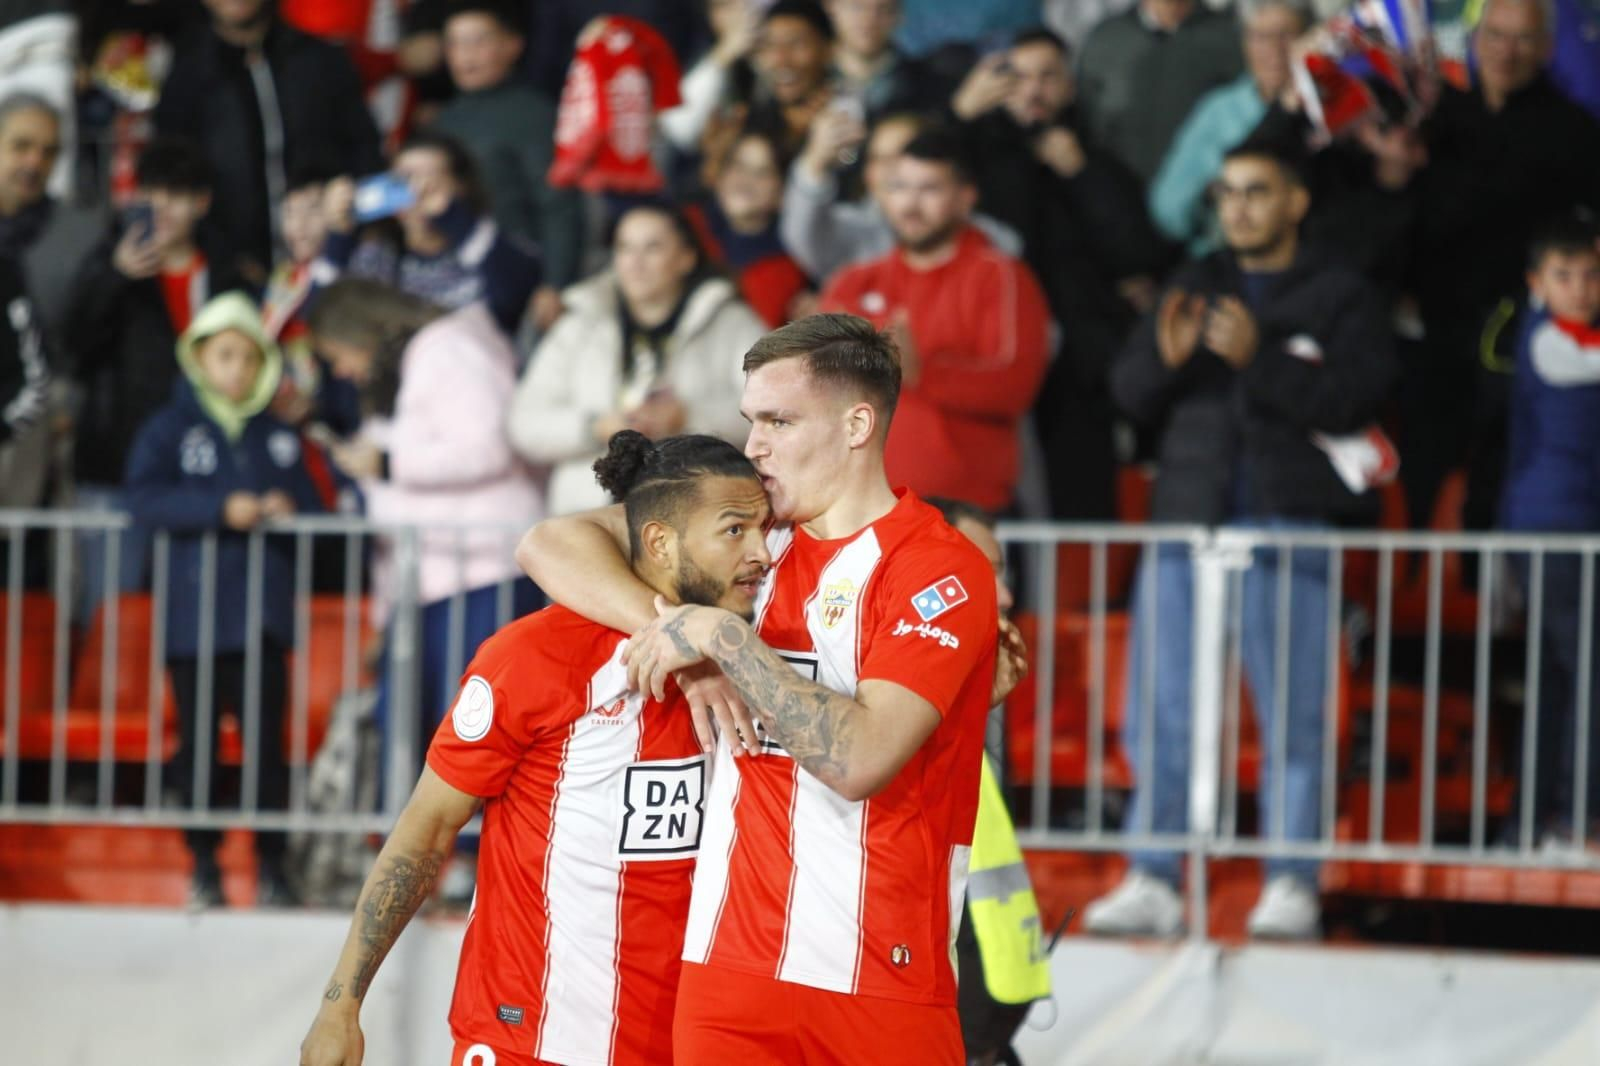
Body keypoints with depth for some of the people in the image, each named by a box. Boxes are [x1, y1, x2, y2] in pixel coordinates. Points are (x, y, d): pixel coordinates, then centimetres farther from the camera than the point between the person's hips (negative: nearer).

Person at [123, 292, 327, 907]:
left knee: (266, 741, -2)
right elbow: (145, 499, -10)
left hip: (263, 613, 1)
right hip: (194, 611, -1)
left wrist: (288, 514, -9)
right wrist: (221, 509, -19)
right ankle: (204, 866, 12)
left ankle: (272, 868, 4)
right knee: (197, 741, 2)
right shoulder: (170, 429, 4)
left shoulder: (279, 438, 13)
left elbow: (313, 515, 14)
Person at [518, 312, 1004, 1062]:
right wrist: (681, 642, -7)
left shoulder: (940, 570, -7)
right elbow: (550, 547, 7)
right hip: (727, 965, 5)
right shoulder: (752, 532, 11)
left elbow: (859, 758, -19)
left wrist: (723, 640, -17)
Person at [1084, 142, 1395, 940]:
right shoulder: (1192, 288, 17)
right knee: (1160, 716, 2)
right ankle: (1153, 883, 6)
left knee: (1293, 717, -5)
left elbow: (1350, 401, -10)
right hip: (1187, 524, 4)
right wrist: (1165, 359, -13)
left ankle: (1291, 888, -2)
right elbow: (1129, 391, 9)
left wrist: (1259, 359, -19)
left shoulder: (1340, 300, 5)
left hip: (1289, 534, -4)